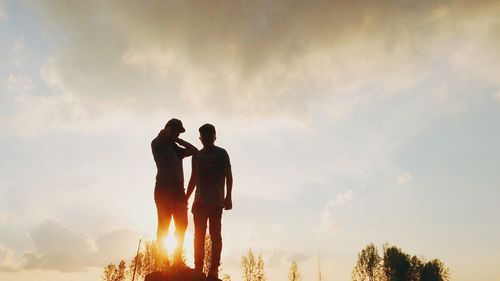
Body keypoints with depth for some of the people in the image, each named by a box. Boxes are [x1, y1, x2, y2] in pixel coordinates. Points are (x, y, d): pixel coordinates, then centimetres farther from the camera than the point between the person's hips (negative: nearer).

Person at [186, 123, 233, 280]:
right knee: (199, 235, 2)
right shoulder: (197, 156, 17)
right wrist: (185, 199, 15)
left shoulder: (221, 153, 5)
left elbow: (228, 176, -1)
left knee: (215, 234, -5)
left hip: (216, 202, -4)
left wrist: (228, 197, -10)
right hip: (200, 201, 5)